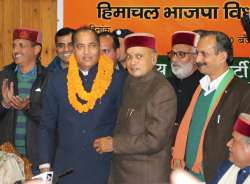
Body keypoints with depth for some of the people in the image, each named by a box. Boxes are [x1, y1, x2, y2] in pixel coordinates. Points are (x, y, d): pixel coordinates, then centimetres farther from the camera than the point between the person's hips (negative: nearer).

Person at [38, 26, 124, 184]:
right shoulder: (58, 81, 2)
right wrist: (45, 165, 0)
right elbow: (47, 126, 6)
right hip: (66, 169, 2)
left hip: (104, 169, -1)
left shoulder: (117, 81, -4)